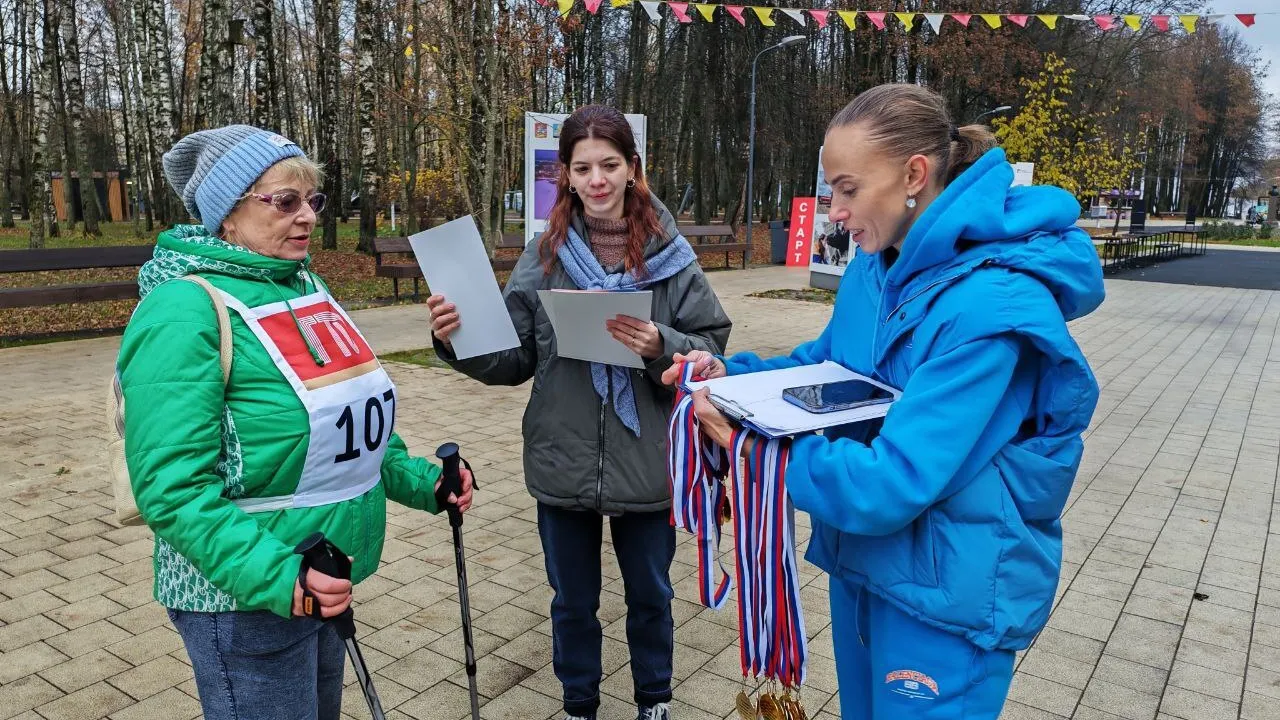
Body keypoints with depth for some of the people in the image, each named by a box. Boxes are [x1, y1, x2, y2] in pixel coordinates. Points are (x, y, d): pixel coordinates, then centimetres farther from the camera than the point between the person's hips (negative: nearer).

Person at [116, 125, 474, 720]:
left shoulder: (305, 285, 6)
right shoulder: (186, 309, -19)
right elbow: (172, 488, -23)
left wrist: (416, 479, 6)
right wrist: (276, 576, -31)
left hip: (324, 584, 8)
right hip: (244, 600, -8)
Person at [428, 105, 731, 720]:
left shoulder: (668, 253, -5)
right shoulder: (544, 257, -2)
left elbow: (710, 348, -7)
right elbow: (514, 358, -3)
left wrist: (662, 346, -26)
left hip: (647, 465, -1)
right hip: (563, 465, 1)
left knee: (650, 594, 20)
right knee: (573, 600, 19)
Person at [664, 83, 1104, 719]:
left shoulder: (989, 309, -28)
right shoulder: (875, 266, -2)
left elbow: (895, 483, -31)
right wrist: (732, 376, -5)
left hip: (949, 593, -8)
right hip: (862, 558, 8)